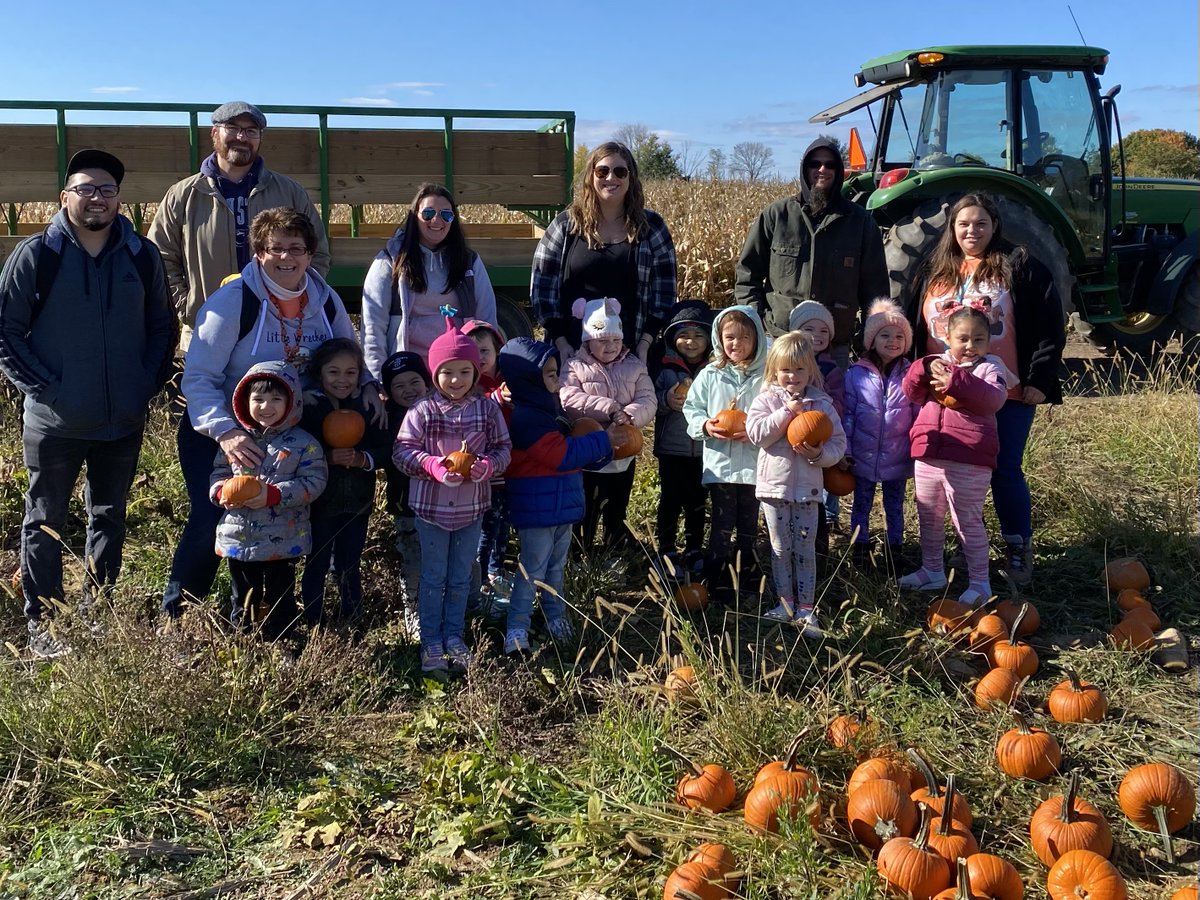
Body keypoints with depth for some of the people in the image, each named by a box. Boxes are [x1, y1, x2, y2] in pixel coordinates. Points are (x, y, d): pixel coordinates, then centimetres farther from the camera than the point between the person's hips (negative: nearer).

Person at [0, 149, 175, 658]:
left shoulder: (142, 256, 2)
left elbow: (162, 328, 10)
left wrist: (148, 384, -1)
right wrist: (43, 388, -12)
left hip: (124, 422, 3)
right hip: (55, 423, -3)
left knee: (109, 520, 14)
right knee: (46, 523, 7)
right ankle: (42, 627, 17)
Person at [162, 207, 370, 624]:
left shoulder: (326, 301, -3)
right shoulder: (233, 301, -19)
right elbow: (198, 378, -22)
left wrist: (367, 386, -12)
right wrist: (225, 432, -37)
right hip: (216, 433, -5)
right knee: (212, 519, -17)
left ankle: (249, 615, 26)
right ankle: (174, 614, 4)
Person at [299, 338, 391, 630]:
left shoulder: (368, 405, 0)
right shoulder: (308, 406, -8)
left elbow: (386, 449, -4)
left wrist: (363, 459, -21)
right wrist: (328, 457, -28)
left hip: (357, 503, 3)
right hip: (319, 503, -3)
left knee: (350, 566, 17)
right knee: (316, 565, 9)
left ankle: (353, 622, 30)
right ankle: (314, 625, 23)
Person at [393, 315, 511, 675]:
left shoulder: (487, 408, -4)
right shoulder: (423, 411, -10)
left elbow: (503, 447, 2)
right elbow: (402, 450, -8)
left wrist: (487, 466, -19)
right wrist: (431, 464, -24)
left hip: (471, 508, 2)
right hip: (431, 506, -2)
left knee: (460, 579, 15)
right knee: (433, 578, 10)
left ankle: (454, 638, 30)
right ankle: (431, 643, 21)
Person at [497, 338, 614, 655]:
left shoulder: (548, 410, 12)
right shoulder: (527, 418, -20)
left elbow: (568, 451, 18)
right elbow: (563, 455, -23)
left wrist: (601, 452, 1)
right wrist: (602, 441, -13)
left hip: (560, 505, 9)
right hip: (537, 507, -9)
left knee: (556, 565, 19)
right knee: (533, 569, -3)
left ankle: (556, 617, 32)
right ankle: (517, 629, 5)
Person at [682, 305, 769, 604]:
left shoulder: (765, 376, -5)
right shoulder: (710, 375, 1)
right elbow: (691, 408, 7)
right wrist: (705, 425, -11)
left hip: (755, 463, 0)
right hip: (720, 463, 0)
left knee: (749, 522, 15)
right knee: (722, 522, 2)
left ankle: (746, 570, 32)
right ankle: (717, 579, 9)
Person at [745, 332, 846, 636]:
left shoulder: (821, 403, 1)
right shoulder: (767, 400, -1)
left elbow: (839, 443, 0)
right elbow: (756, 433, -16)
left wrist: (819, 454, -19)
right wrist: (787, 411, -19)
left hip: (807, 487, 0)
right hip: (775, 485, 0)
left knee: (806, 550, 4)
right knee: (781, 549, 8)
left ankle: (806, 610, 10)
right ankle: (786, 604, 20)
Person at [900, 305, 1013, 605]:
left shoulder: (990, 366, -2)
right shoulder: (937, 363, 11)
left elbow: (994, 398, -20)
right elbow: (912, 392, 3)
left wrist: (957, 380, -28)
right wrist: (924, 369, -16)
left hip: (969, 463, -6)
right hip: (928, 456, 6)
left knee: (968, 522, 0)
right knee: (929, 518, 18)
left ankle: (979, 582, 11)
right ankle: (932, 571, 34)